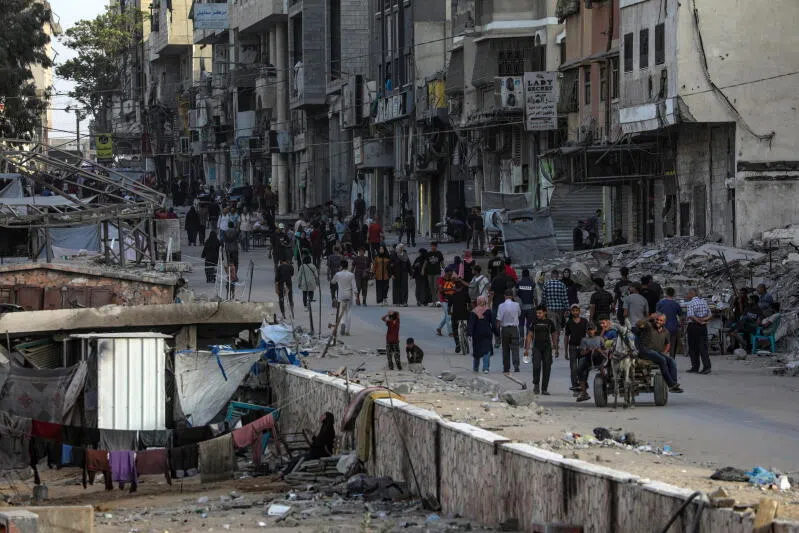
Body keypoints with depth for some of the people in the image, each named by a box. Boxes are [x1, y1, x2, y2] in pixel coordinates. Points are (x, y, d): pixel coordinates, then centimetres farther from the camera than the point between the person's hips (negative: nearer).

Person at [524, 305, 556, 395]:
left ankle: (544, 389, 6)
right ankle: (536, 384, 0)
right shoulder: (534, 323, 6)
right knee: (536, 366, -17)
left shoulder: (550, 323, 6)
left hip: (547, 348, 0)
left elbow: (553, 336, 12)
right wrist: (527, 349, 2)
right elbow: (529, 336, 8)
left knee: (546, 368, -1)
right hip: (536, 347, 0)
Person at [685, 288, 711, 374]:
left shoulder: (691, 303, -9)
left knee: (693, 348, 6)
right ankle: (707, 366, -10)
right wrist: (703, 320, -4)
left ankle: (695, 367, 9)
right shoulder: (704, 302, 11)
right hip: (703, 327, 5)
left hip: (693, 326, -5)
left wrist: (700, 321, -11)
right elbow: (710, 315, 10)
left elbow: (691, 316, -19)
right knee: (703, 346, 3)